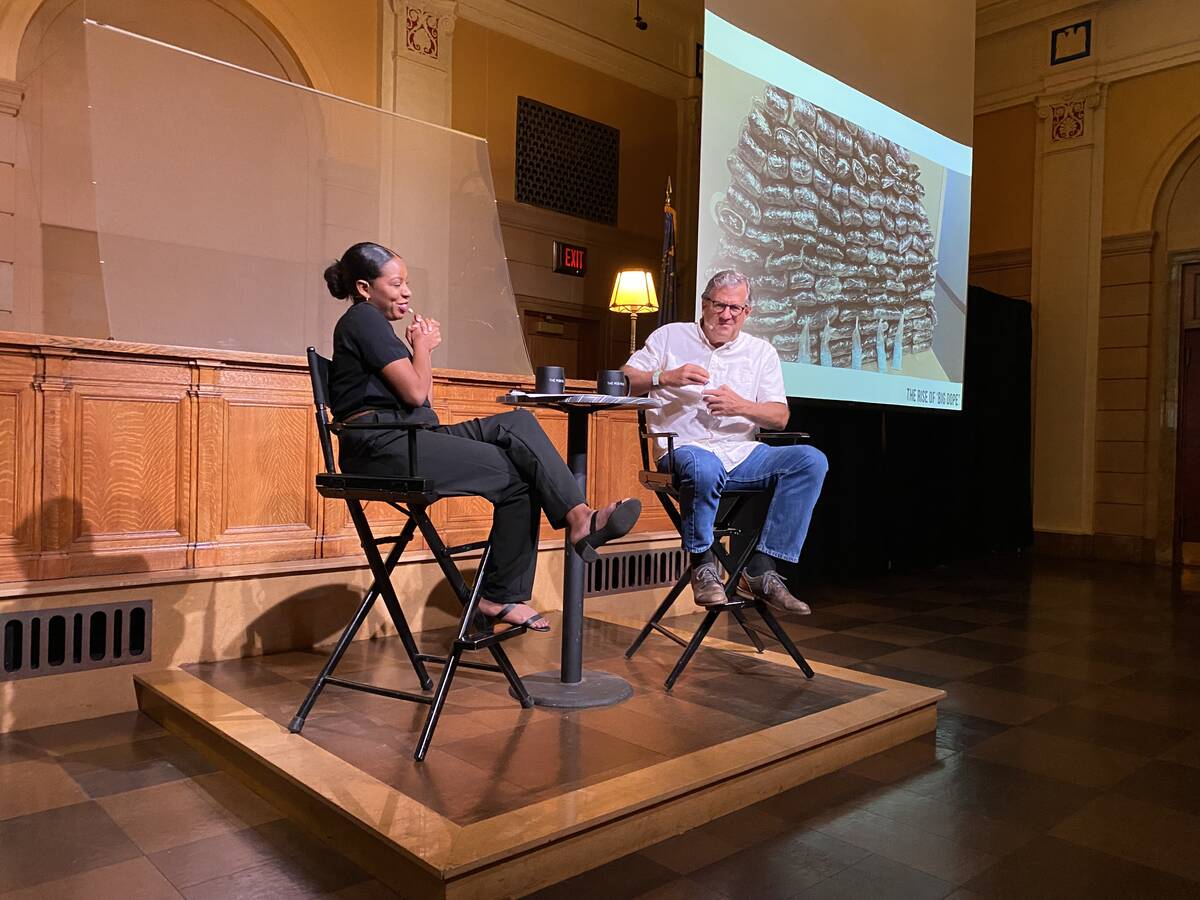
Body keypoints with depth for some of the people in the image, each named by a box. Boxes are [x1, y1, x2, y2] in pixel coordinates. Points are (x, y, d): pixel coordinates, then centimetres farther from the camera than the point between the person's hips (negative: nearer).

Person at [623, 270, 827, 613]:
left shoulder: (761, 351, 16)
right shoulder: (670, 336, 12)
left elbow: (780, 418, 8)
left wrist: (741, 406, -12)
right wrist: (665, 377, -12)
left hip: (740, 454, 4)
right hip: (685, 448, -4)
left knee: (812, 460, -20)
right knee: (705, 467, -41)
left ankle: (761, 571, -21)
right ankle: (703, 566, -18)